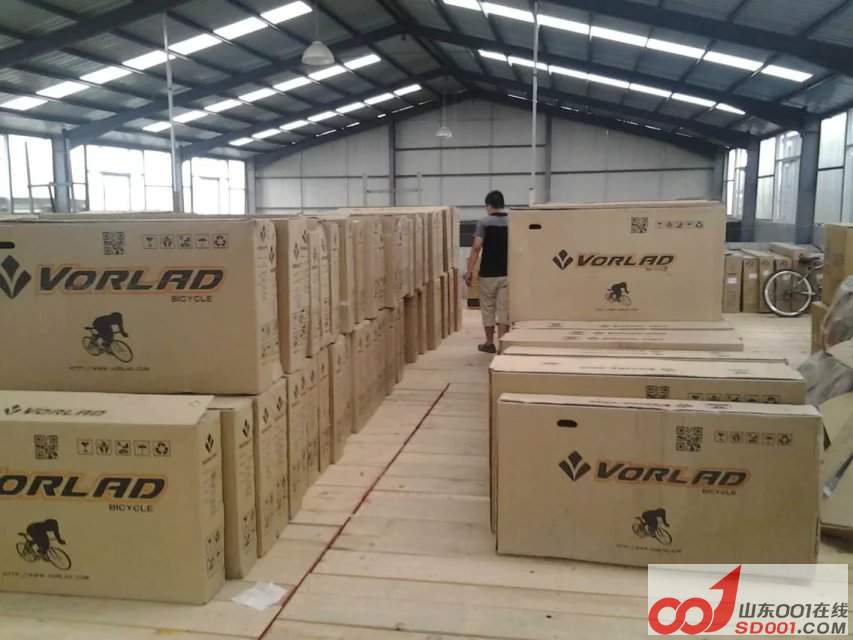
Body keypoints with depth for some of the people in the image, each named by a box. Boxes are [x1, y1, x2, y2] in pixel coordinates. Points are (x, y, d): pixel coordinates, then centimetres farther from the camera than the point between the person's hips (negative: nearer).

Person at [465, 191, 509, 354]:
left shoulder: (484, 222, -8)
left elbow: (476, 248, -14)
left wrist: (469, 271, -9)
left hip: (488, 273, -2)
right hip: (507, 273, 3)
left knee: (488, 309, 11)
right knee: (504, 310, 4)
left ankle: (490, 344, 19)